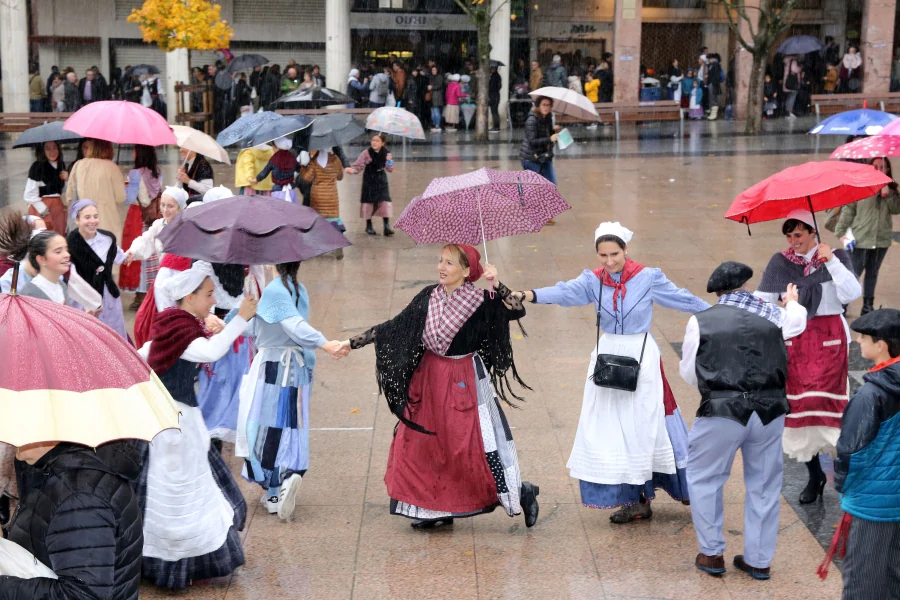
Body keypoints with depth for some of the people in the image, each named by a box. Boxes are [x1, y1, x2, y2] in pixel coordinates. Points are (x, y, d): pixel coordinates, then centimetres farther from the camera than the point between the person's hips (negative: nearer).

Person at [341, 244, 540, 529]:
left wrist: (496, 285, -30)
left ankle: (520, 493, 14)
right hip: (430, 378, 6)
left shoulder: (480, 301, -12)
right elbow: (393, 328, 6)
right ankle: (438, 509, 22)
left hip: (464, 381, -5)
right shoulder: (428, 298, 1)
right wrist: (353, 343, 6)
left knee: (472, 445, -5)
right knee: (423, 442, 8)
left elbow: (517, 310, -23)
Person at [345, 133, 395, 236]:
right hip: (369, 180, -2)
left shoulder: (385, 153, -2)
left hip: (381, 179, 2)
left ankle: (387, 226, -3)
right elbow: (358, 166, -14)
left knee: (385, 202, -7)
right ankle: (369, 226, 19)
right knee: (369, 202, 3)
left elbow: (390, 170, 4)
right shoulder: (366, 153, -12)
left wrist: (390, 161, -14)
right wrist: (351, 170, -33)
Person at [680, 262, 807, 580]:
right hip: (769, 411, 3)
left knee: (703, 480, 16)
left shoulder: (700, 321, -2)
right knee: (764, 485, 16)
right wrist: (793, 302, 55)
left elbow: (689, 373, 6)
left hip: (723, 412, -3)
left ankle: (712, 554, 20)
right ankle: (758, 560, 24)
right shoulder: (773, 315, 7)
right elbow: (797, 322, 32)